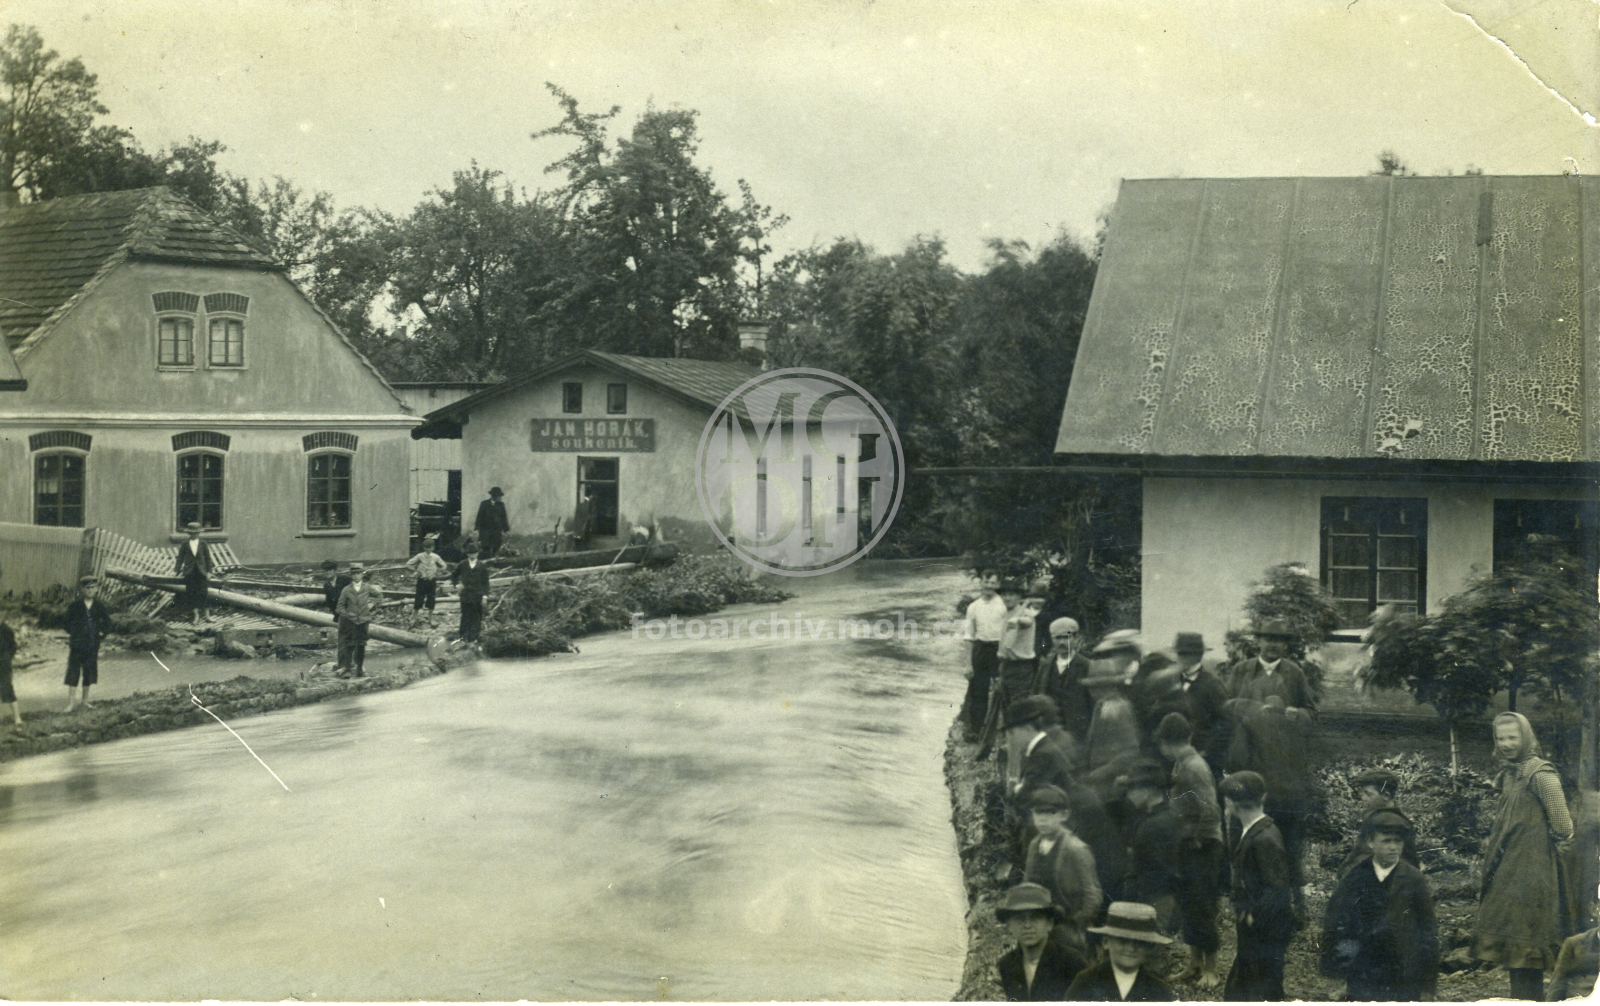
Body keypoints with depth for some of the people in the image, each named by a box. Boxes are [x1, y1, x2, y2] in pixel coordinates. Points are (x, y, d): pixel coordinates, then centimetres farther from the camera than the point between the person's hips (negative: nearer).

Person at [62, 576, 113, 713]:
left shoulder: (99, 606, 3)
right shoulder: (75, 606, -3)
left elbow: (107, 622, 14)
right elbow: (65, 622, 5)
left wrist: (101, 633, 1)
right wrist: (73, 633, -3)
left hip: (92, 645, 2)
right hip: (77, 645, -2)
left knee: (89, 672, 10)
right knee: (73, 672, -4)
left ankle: (85, 700, 23)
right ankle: (71, 702, 0)